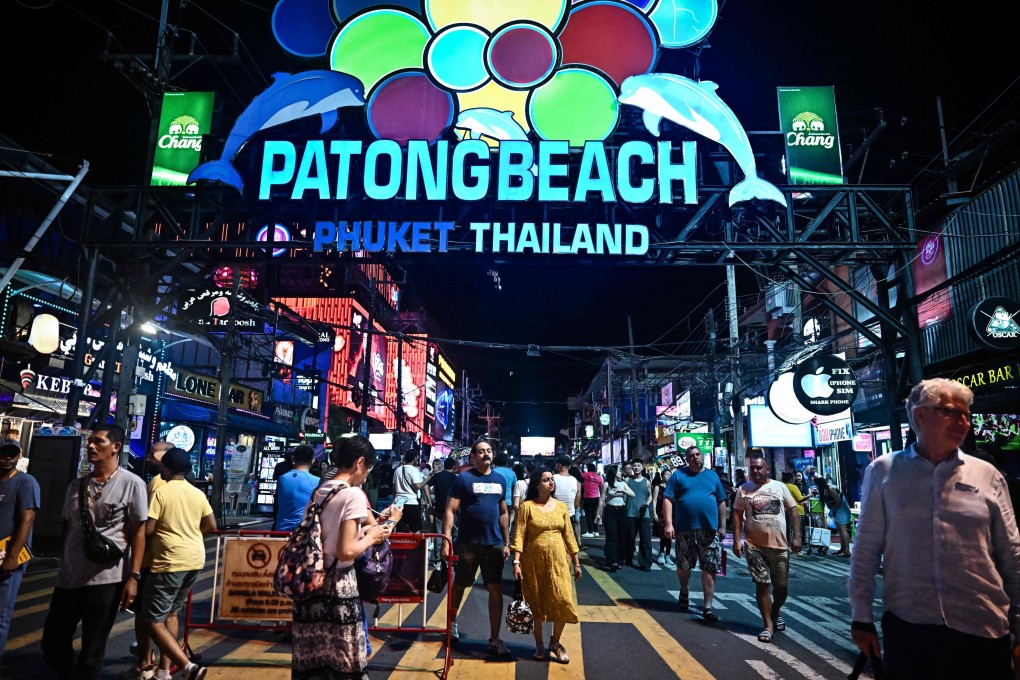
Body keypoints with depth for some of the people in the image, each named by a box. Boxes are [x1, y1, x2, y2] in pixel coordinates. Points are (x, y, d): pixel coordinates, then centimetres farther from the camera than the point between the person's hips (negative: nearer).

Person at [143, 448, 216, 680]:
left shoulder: (161, 492, -10)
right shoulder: (198, 494, 7)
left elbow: (147, 529, -13)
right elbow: (211, 526, 10)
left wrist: (159, 533, 9)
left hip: (170, 561, -7)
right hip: (195, 559, 7)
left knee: (153, 620, -1)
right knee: (170, 613, 22)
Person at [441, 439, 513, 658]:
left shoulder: (500, 480, 8)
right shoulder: (464, 478, -7)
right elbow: (450, 510, -10)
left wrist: (507, 542, 12)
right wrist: (446, 540, -17)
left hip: (494, 543, 4)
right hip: (468, 543, -3)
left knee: (496, 590, 3)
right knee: (460, 584, 13)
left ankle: (494, 640, 14)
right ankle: (452, 620, 41)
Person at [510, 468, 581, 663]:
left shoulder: (561, 506, 5)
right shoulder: (527, 506, -6)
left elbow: (568, 535, 8)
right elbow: (519, 535, -9)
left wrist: (576, 562, 9)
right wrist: (516, 561, -16)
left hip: (557, 560, 3)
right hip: (533, 561, -2)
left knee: (562, 601, -2)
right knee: (536, 603, 7)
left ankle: (555, 642, 21)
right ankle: (539, 644, 25)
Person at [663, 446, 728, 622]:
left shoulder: (712, 476, 9)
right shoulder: (678, 475, 1)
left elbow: (721, 502, 13)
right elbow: (667, 499, -4)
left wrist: (723, 526, 8)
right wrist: (668, 524, -13)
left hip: (710, 529, 2)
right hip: (685, 529, -1)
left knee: (709, 568, 0)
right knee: (683, 566, 11)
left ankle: (708, 607, 7)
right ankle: (684, 592, 39)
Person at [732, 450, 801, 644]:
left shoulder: (780, 487, 3)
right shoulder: (744, 489, 2)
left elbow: (792, 511, 4)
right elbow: (737, 515, 3)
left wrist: (796, 536, -4)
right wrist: (736, 540, -4)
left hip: (779, 545, 1)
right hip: (754, 546, -1)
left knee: (782, 586, 10)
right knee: (762, 585, 1)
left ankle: (776, 612, 39)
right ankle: (768, 625, 12)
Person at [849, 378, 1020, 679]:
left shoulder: (987, 475, 5)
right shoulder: (884, 471, 0)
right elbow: (866, 549, 2)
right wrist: (861, 618, 2)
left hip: (982, 629, 1)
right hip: (907, 626, -1)